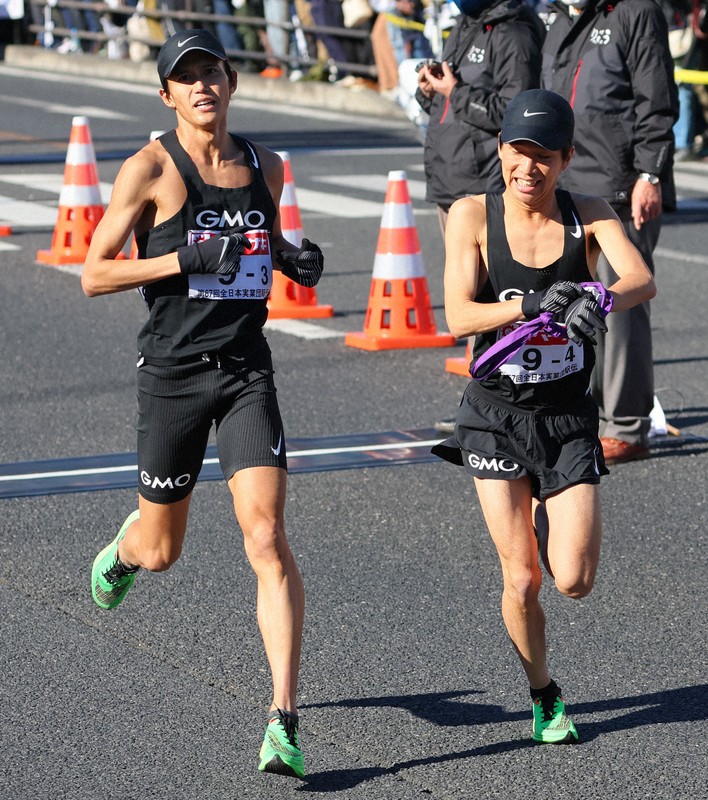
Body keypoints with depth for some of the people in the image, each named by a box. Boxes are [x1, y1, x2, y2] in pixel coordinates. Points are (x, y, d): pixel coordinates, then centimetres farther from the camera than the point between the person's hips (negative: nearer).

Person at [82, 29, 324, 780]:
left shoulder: (264, 166, 7)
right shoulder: (149, 170, -6)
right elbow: (94, 274, -7)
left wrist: (294, 257, 5)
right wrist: (187, 259, -19)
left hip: (246, 370, 2)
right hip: (172, 372, -2)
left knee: (266, 540, -13)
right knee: (161, 550, 12)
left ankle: (283, 719, -13)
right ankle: (123, 547, 52)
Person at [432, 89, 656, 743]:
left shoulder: (589, 215, -4)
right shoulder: (473, 216, -7)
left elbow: (642, 280, -21)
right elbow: (459, 317, -18)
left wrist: (601, 300, -42)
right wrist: (532, 304, -34)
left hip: (569, 419, 1)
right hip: (497, 417, -1)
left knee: (574, 582, -5)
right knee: (522, 580, -4)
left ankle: (548, 514, 31)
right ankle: (544, 695, 22)